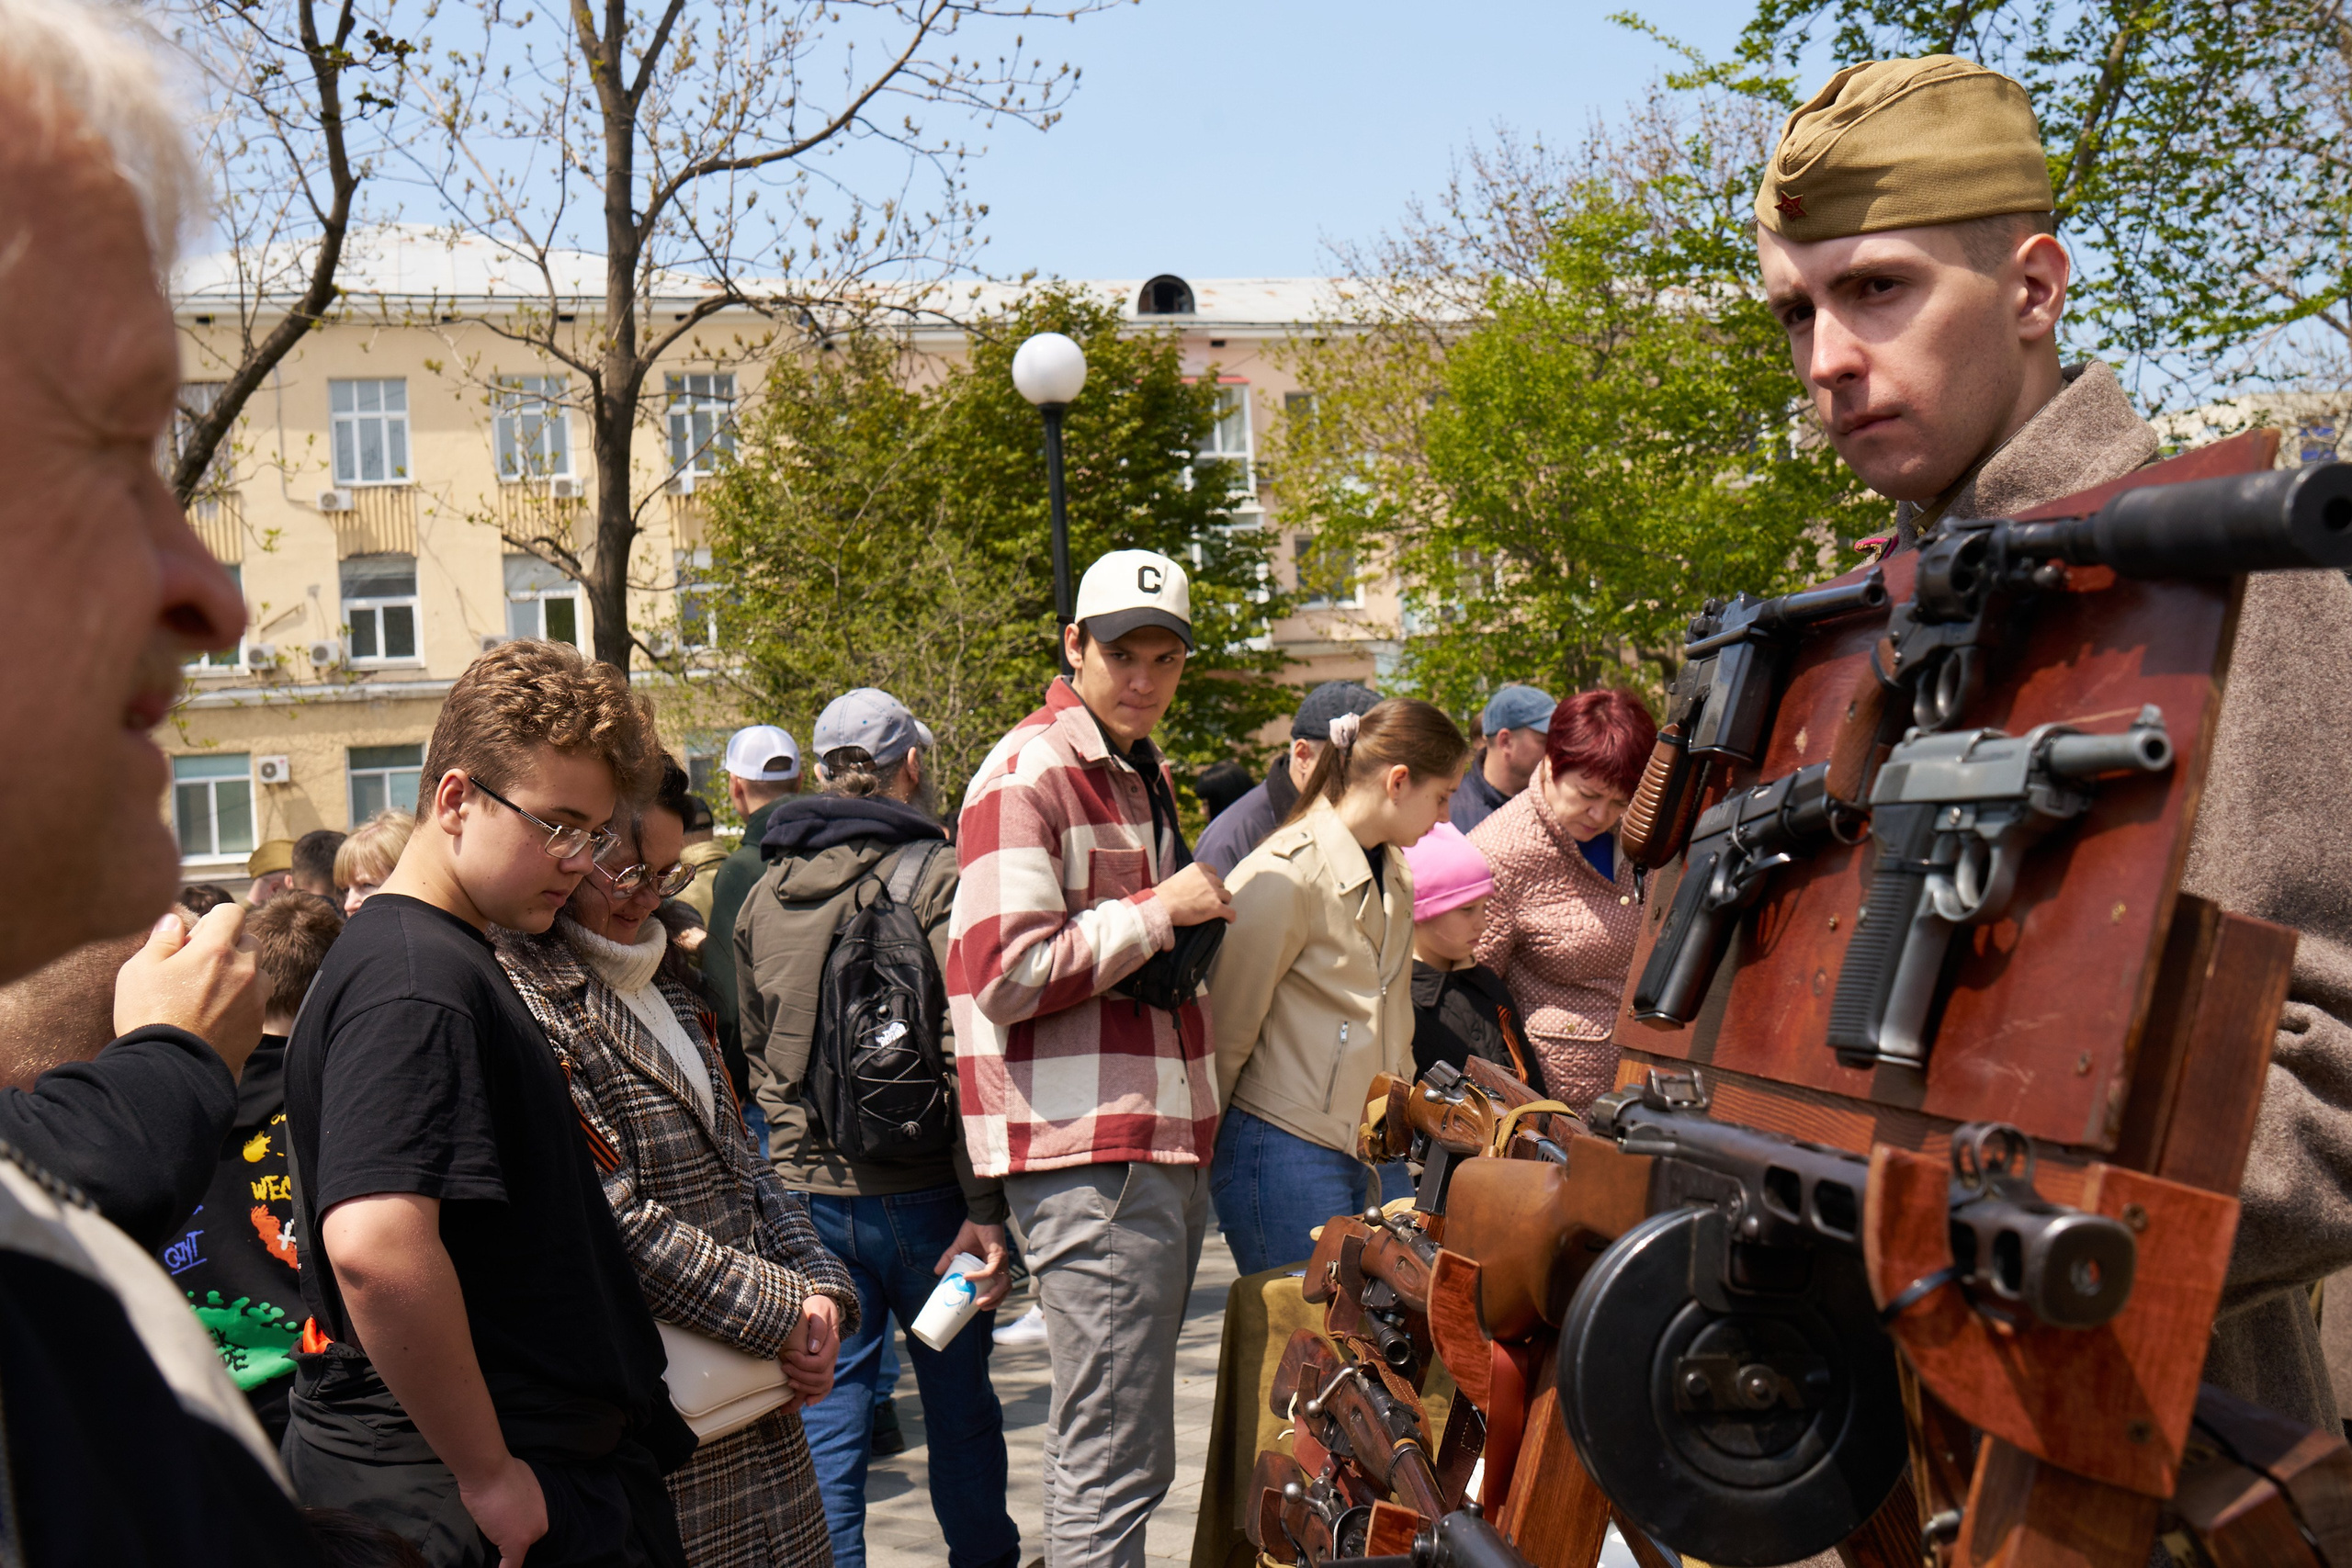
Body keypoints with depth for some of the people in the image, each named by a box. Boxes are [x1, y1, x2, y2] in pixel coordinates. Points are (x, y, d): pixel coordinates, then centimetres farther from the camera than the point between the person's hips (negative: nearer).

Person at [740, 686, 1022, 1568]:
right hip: (921, 1190, -3)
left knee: (826, 1418, 9)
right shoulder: (937, 876, -10)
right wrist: (985, 1208, -15)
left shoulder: (763, 895, 7)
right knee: (959, 1406, 13)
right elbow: (965, 1054, -16)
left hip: (805, 1192, 4)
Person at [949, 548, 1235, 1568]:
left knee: (1103, 1439, 18)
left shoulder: (1142, 775, 19)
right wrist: (1159, 910, -16)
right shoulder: (1028, 775, -10)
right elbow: (1004, 973, -19)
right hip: (1091, 1154, -10)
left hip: (1162, 1144, 10)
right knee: (1116, 1456, -7)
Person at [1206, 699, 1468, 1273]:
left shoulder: (1395, 873, 13)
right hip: (1286, 1155, -8)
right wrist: (1197, 1158, -3)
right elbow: (1226, 1031, -10)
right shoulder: (1283, 876, -15)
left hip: (1372, 1154, 8)